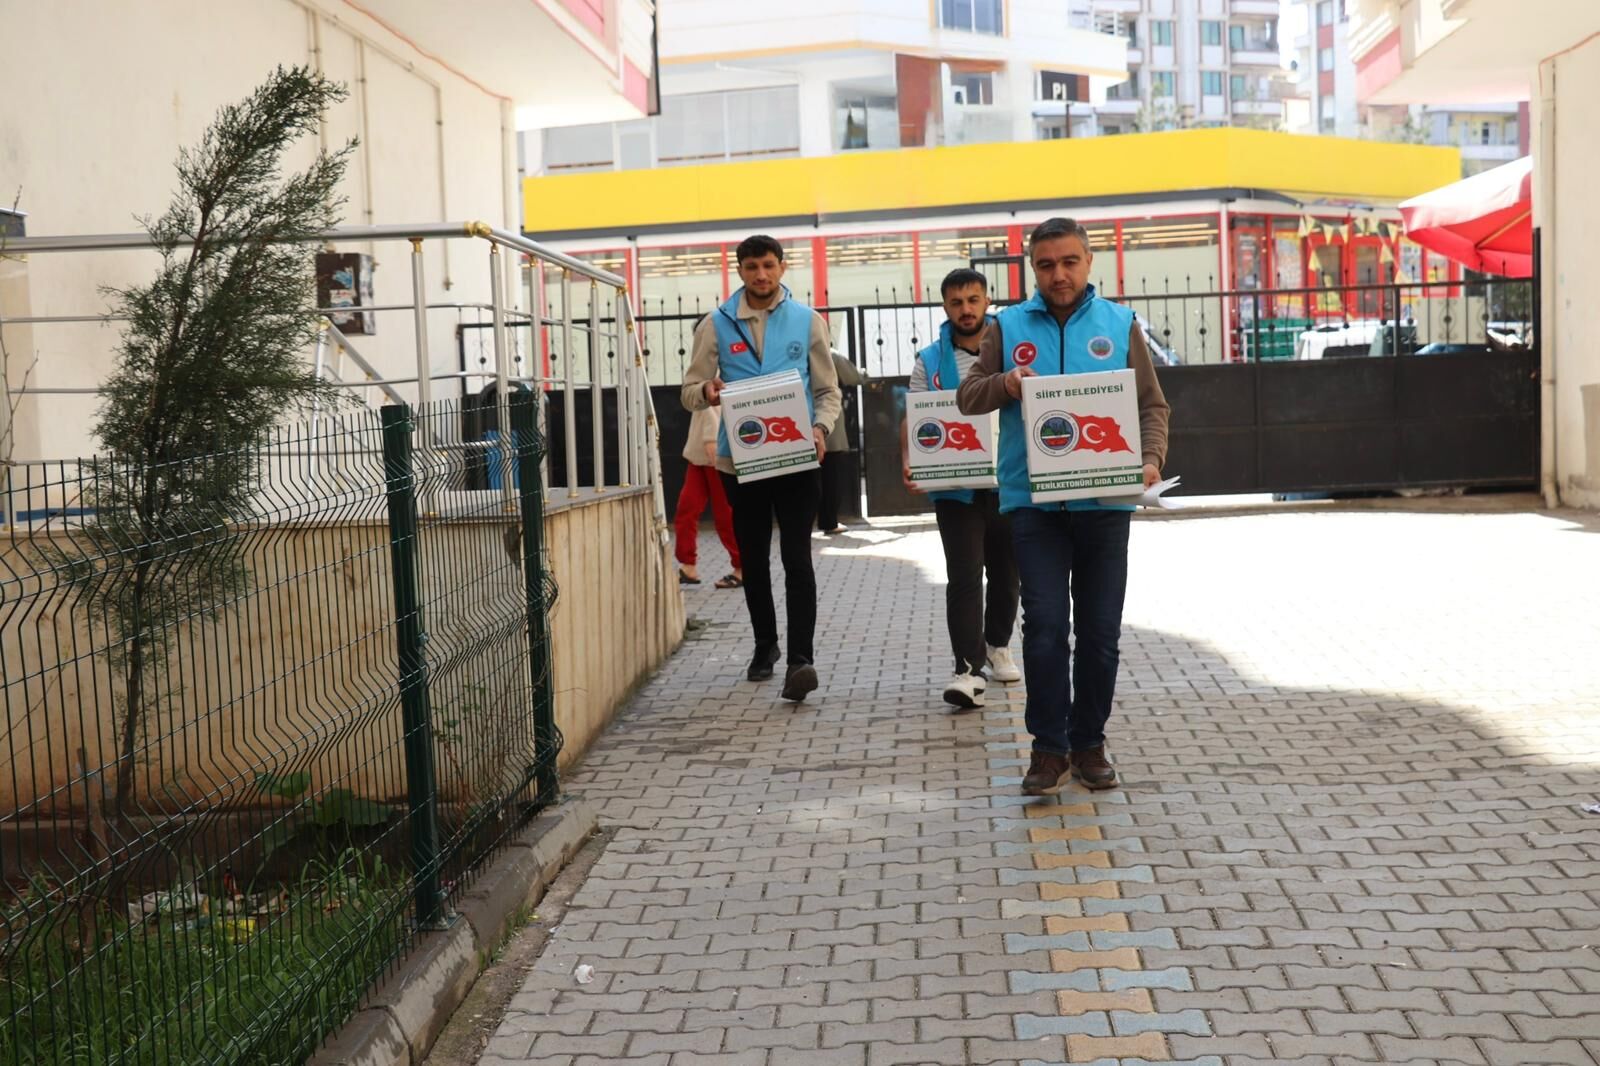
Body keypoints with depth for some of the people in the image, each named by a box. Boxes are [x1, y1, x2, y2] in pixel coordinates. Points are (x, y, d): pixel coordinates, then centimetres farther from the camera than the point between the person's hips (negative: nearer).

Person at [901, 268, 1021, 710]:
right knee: (964, 576, -9)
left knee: (1005, 573, 15)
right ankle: (969, 668, -10)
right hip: (956, 487, -1)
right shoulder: (930, 360, 3)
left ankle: (998, 645, 35)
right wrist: (909, 461, -20)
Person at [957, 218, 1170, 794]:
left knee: (1100, 631, 8)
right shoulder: (1007, 327, 7)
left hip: (1105, 502, 1)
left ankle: (1089, 743, 22)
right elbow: (967, 396, 6)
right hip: (1034, 501, -1)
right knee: (1044, 626, -6)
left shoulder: (1120, 324, 7)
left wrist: (1151, 457, -12)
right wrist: (1004, 384, -15)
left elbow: (1152, 405, 6)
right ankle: (1049, 747, 6)